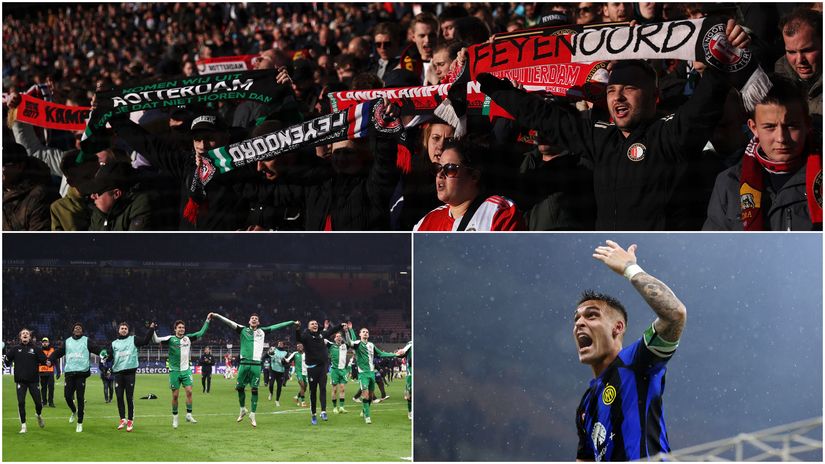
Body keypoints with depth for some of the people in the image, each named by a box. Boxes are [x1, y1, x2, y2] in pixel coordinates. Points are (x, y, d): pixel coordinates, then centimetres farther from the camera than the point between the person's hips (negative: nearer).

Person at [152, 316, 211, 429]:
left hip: (186, 370, 2)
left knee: (189, 391, -9)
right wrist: (152, 330, -27)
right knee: (175, 395, 1)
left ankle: (189, 415, -1)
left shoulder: (188, 338, 6)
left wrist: (207, 320, 12)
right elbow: (156, 340, -11)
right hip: (174, 371, -2)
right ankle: (175, 418, 13)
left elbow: (201, 333, 13)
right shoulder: (171, 339, -4)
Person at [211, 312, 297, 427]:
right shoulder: (243, 330, 9)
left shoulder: (262, 331, 13)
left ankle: (252, 415, 5)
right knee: (240, 387, 3)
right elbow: (230, 323, 2)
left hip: (256, 364, 0)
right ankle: (243, 409, 25)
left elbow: (276, 326, 17)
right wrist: (217, 315, -7)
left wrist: (292, 322, 19)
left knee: (254, 389, -2)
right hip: (244, 363, 0)